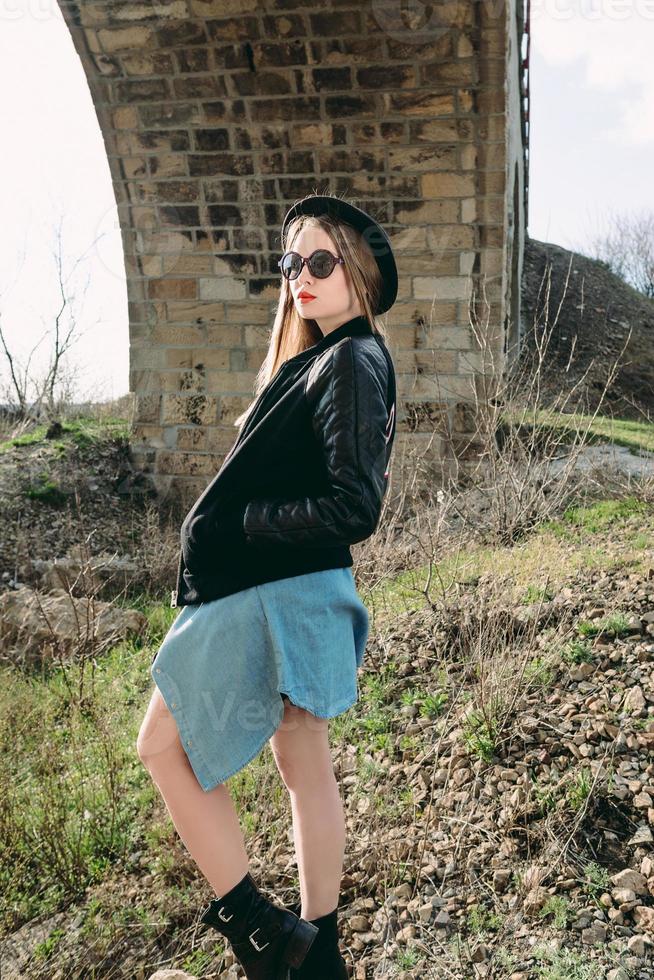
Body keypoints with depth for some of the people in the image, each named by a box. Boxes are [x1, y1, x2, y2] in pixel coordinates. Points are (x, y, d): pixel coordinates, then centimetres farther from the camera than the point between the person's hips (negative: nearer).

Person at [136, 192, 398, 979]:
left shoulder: (351, 363, -16)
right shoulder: (325, 356, 13)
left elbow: (354, 509, -24)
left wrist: (239, 523, -15)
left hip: (273, 596, -9)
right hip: (294, 592, 10)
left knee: (165, 747, 6)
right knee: (303, 762, 16)